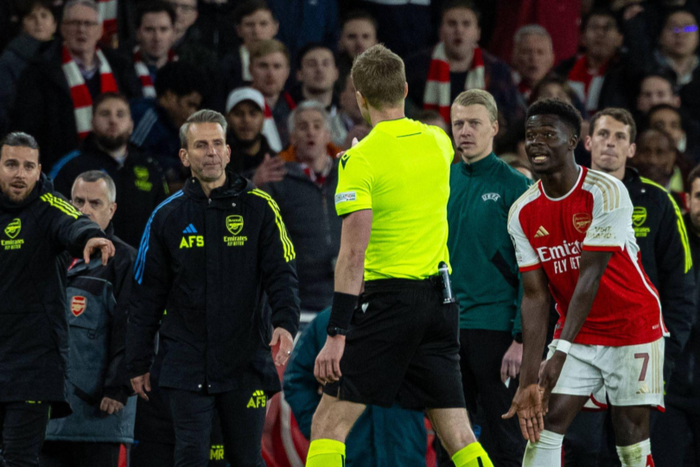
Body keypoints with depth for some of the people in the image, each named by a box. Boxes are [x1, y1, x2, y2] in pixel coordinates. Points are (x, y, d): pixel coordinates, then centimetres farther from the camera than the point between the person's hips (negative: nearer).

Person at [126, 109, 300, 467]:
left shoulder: (259, 207, 2)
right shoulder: (167, 216, 5)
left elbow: (281, 274, -1)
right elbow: (146, 295, 9)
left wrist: (285, 323, -19)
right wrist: (138, 364, 8)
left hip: (246, 365, 0)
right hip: (186, 366, 0)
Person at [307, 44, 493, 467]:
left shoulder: (361, 159, -11)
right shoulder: (438, 142, 7)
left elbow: (353, 253, -17)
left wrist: (337, 334, -17)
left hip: (388, 297, -6)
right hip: (440, 298, 6)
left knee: (329, 424, -2)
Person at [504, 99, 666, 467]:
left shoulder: (606, 192, -18)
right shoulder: (523, 212, -3)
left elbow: (591, 276, -24)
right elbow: (535, 296, -5)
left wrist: (561, 353, -30)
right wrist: (528, 380, -14)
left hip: (633, 328, -4)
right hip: (577, 335, 4)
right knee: (544, 424, -9)